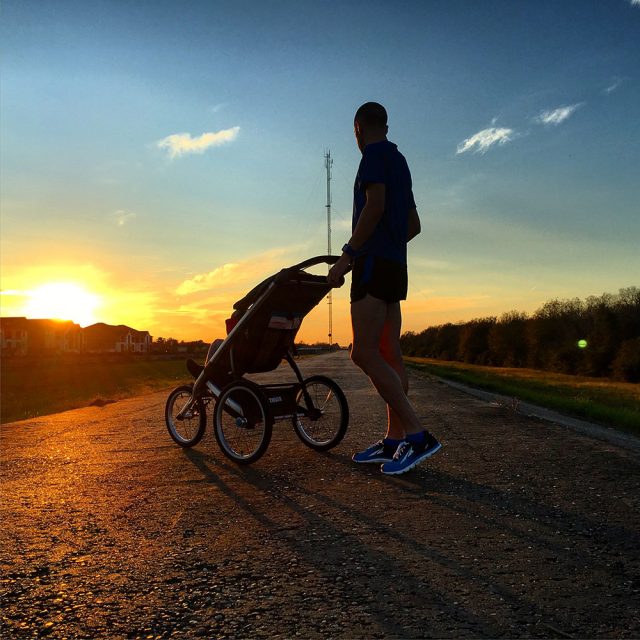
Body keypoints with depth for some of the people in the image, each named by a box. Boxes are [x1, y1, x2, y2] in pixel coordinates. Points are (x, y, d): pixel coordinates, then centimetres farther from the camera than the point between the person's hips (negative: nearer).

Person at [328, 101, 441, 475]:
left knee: (364, 352, -16)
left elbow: (375, 207, -19)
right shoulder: (400, 162, 25)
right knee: (389, 354, 5)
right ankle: (394, 440, 6)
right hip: (396, 266, 10)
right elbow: (414, 225, 26)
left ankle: (417, 435, -18)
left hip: (374, 263, -10)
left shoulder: (376, 155, -3)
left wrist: (347, 256, -18)